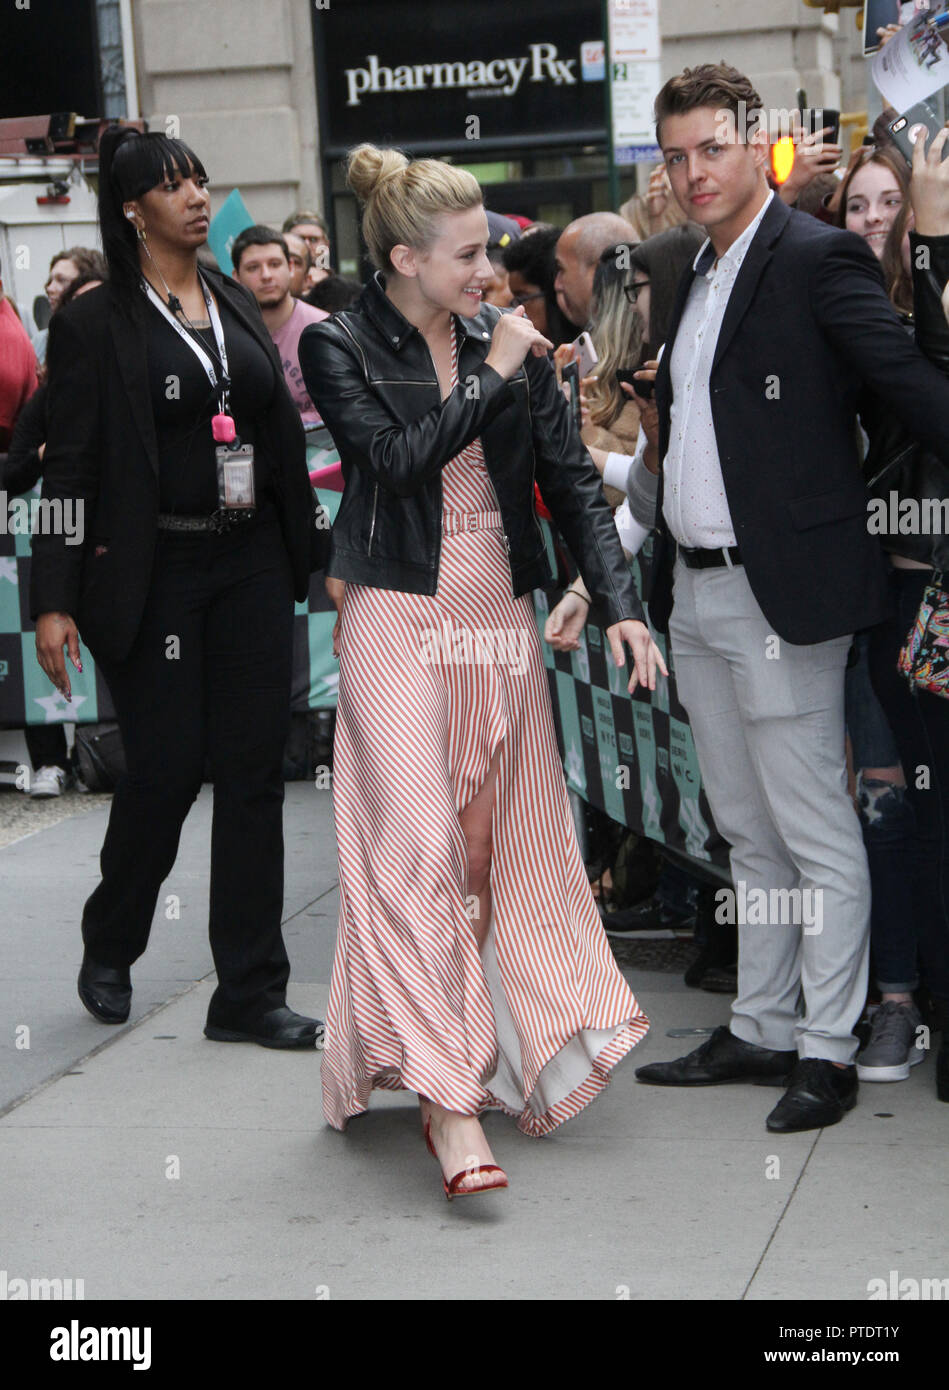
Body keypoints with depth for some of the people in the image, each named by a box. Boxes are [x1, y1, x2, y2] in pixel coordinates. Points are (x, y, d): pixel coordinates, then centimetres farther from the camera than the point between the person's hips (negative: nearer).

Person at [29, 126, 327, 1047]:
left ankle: (249, 994, 9)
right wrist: (54, 600, -12)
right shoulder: (96, 324, -4)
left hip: (251, 565, 5)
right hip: (152, 576, -5)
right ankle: (108, 952, 26)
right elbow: (68, 468, -7)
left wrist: (314, 551, 12)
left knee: (255, 771, 2)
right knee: (165, 770, -2)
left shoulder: (237, 308, 13)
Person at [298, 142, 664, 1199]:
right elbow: (395, 458, -16)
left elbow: (571, 478, 6)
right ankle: (449, 1102, -14)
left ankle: (501, 1061, 25)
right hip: (399, 624, -5)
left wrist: (619, 603, -4)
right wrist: (493, 380, -13)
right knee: (418, 847, -11)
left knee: (503, 844, 10)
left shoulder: (509, 341, 8)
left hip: (500, 620, 5)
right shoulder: (341, 347, -3)